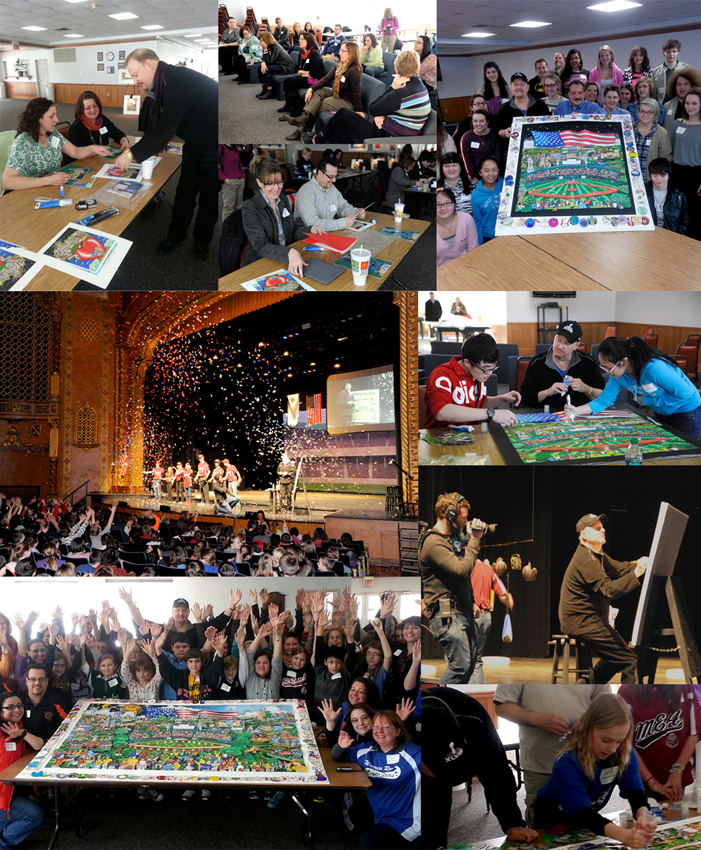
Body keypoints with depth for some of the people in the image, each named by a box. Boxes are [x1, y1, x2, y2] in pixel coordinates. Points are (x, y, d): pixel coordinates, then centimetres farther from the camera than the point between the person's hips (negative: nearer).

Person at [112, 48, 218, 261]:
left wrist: (133, 154, -26)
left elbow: (166, 128, -32)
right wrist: (136, 151, -5)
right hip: (194, 145, 8)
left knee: (209, 198, 7)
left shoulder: (178, 80, -30)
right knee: (184, 193, 11)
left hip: (212, 147, -8)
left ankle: (202, 241, 25)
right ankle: (176, 235, 26)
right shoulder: (161, 84, -1)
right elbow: (156, 125, 8)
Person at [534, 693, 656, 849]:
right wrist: (625, 835, -57)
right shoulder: (568, 764, -35)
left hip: (589, 818, 4)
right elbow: (582, 815, -42)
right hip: (553, 822, -4)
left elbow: (635, 792, -28)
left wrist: (643, 817, -51)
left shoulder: (625, 754, -20)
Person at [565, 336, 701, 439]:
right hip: (661, 413, 7)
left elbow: (685, 393, -31)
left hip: (687, 413, -7)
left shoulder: (654, 368, -38)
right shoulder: (618, 373, -15)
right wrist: (577, 410, -24)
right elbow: (605, 400, -7)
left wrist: (646, 400, -24)